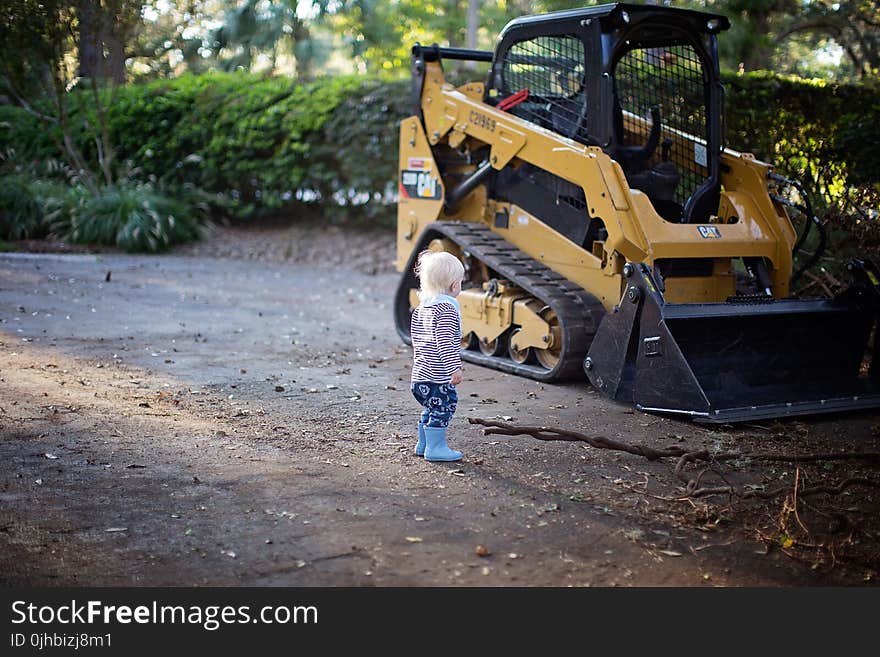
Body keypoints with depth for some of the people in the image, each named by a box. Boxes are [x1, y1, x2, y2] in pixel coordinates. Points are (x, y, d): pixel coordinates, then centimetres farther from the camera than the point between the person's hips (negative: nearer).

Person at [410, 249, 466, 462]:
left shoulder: (423, 306, 12)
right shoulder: (447, 309, -17)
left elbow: (415, 334, 22)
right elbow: (445, 342, -24)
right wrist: (454, 368, -23)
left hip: (420, 371, 10)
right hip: (438, 374, -10)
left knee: (431, 409, 21)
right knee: (442, 408, -2)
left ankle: (424, 444, 30)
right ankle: (435, 447, 1)